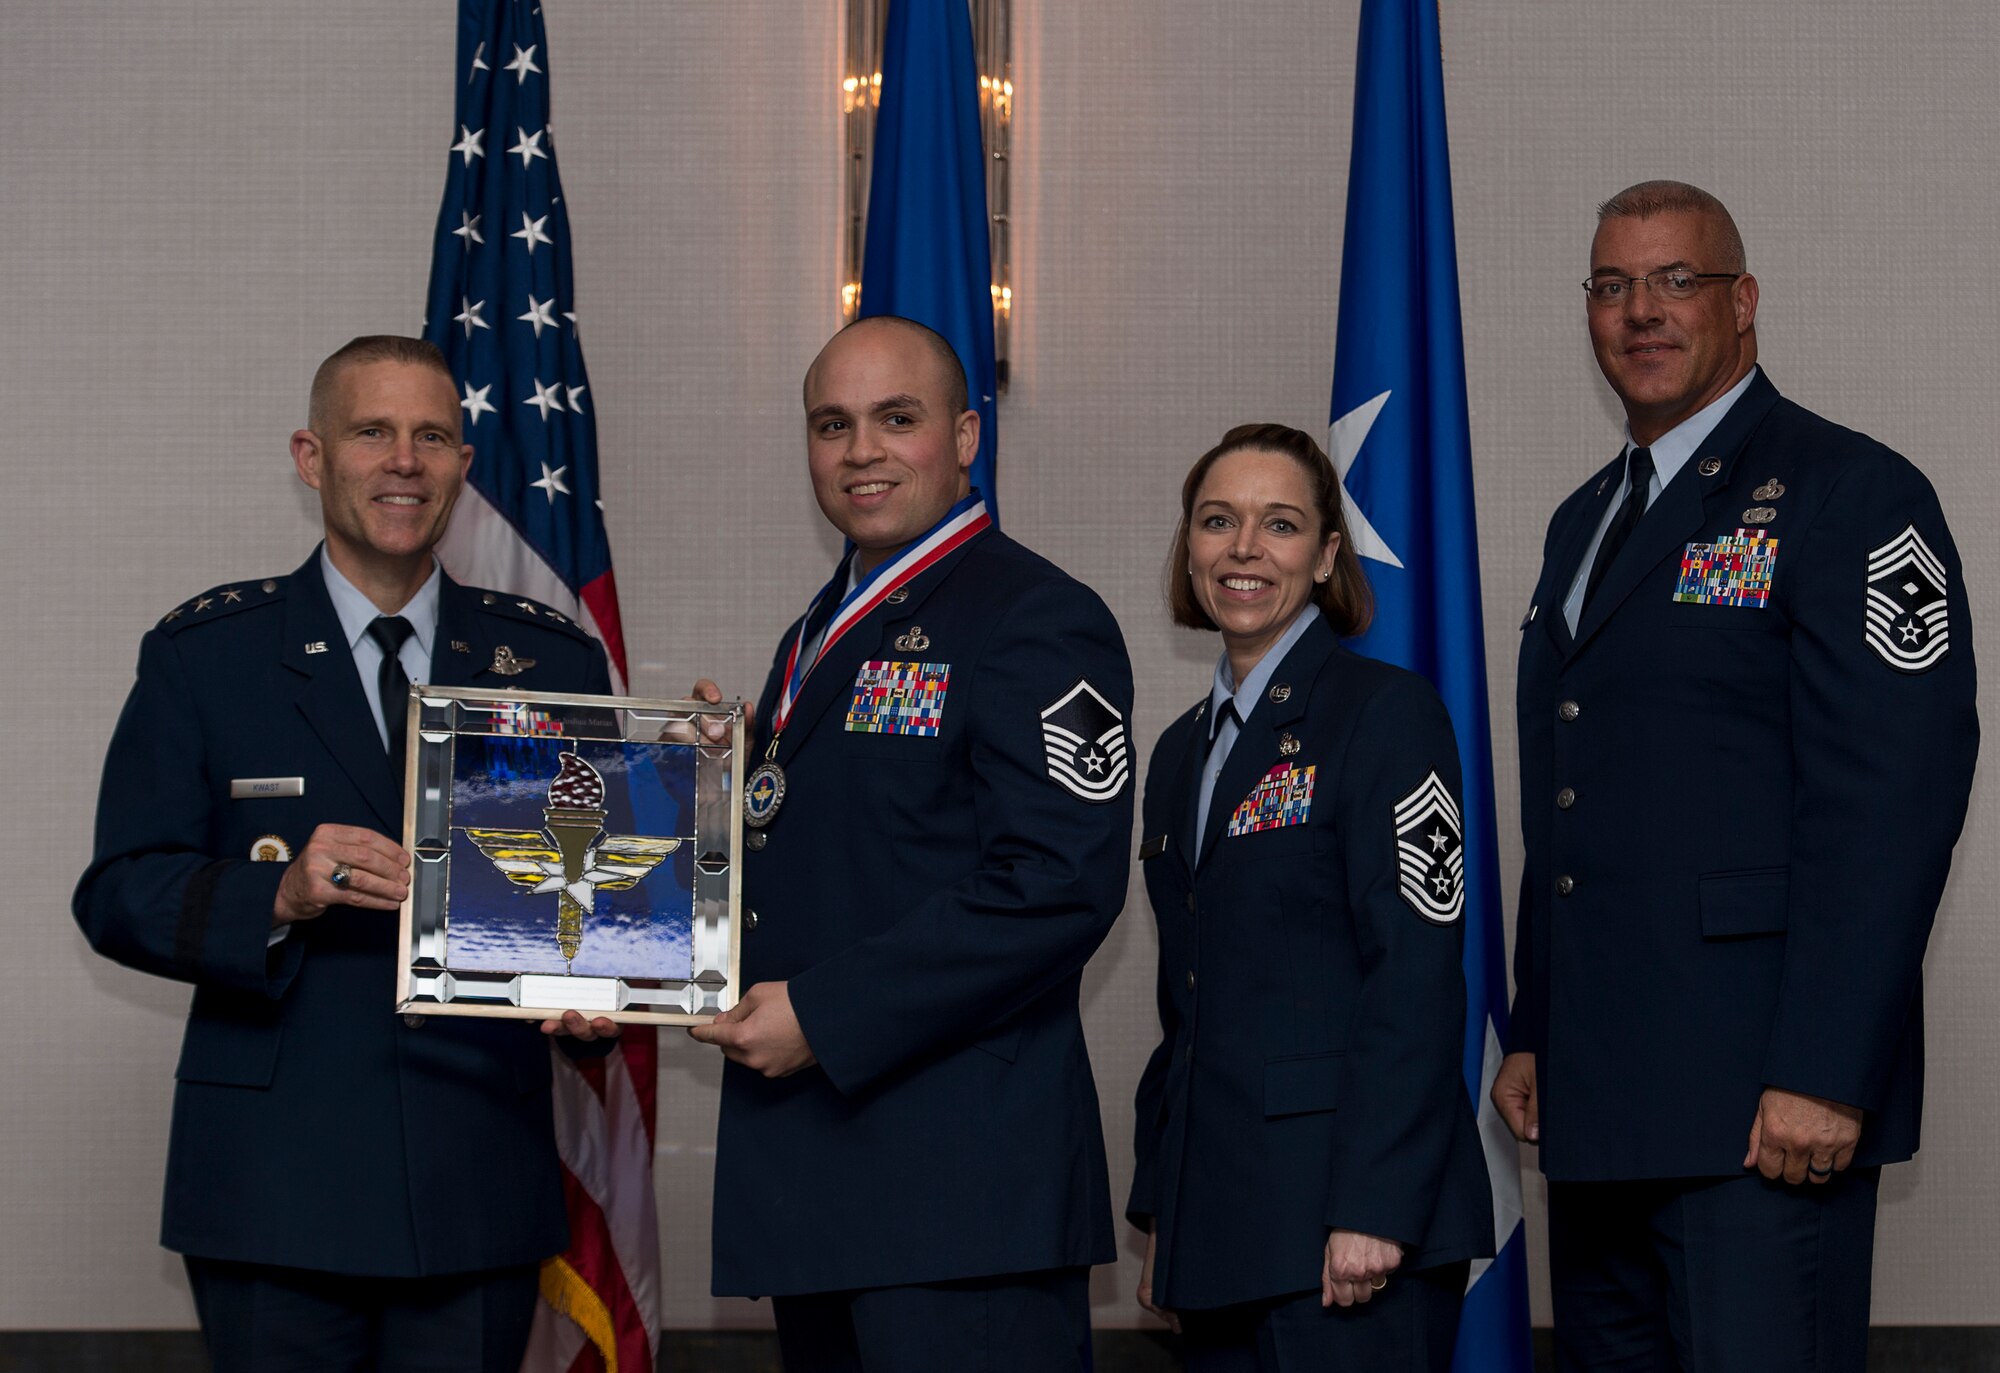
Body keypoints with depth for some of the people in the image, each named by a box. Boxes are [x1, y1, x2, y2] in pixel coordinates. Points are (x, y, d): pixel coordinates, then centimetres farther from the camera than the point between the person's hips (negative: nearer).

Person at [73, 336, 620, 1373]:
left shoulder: (554, 661, 10)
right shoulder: (205, 654, 4)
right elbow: (119, 895, -1)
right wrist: (281, 896, -19)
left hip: (480, 1181, 2)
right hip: (275, 1187, -2)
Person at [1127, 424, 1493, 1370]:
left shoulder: (1387, 711, -5)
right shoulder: (1183, 751, 17)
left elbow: (1419, 979, -12)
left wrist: (1375, 1209, -18)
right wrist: (1159, 1213, 15)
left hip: (1347, 1216, -7)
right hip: (1217, 1220, 7)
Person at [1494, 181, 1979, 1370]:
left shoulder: (1851, 495, -6)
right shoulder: (1586, 522, 21)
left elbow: (1890, 801, -15)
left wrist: (1823, 1075, -20)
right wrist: (1532, 1034, 16)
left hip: (1760, 1104, -8)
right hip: (1598, 1096, 8)